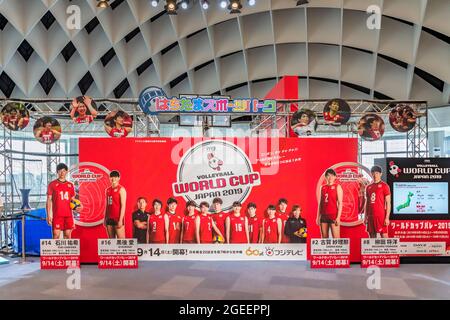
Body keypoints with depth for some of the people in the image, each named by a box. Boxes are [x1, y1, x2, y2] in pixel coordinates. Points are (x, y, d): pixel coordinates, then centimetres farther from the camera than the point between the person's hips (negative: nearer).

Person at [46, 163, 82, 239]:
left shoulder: (70, 185, 12)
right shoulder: (52, 184, 2)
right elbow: (49, 200, 0)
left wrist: (76, 207, -4)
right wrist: (48, 215, -7)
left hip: (68, 215, 4)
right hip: (57, 215, -3)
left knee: (67, 235, 5)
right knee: (56, 235, -7)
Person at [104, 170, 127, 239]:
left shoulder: (121, 189, -5)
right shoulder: (108, 190, 14)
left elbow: (123, 205, -11)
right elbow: (107, 205, 17)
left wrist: (120, 220, -17)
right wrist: (105, 218, 12)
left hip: (118, 218, -6)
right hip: (109, 218, 7)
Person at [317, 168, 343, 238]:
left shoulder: (337, 187, 0)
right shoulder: (323, 188, 12)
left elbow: (340, 203, -5)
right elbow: (320, 203, 13)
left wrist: (338, 217, -13)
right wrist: (318, 217, 8)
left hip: (333, 215, -5)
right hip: (324, 216, 5)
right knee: (324, 238, 7)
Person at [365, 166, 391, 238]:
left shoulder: (384, 186, -2)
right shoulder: (368, 187, 13)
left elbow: (388, 203, -5)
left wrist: (387, 217, -11)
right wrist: (365, 216, 11)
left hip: (381, 215, -5)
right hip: (371, 216, 5)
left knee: (384, 235, -6)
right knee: (372, 236, 8)